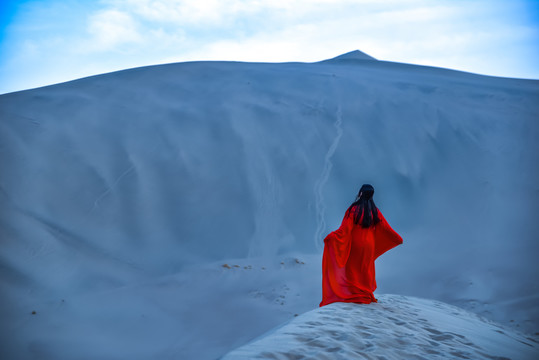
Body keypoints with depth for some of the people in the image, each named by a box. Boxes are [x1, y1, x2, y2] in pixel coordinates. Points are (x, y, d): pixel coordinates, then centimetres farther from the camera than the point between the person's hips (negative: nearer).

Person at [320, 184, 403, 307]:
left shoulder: (354, 209, -14)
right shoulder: (375, 211, 0)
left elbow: (346, 227, -20)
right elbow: (385, 227, 6)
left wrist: (331, 236, -21)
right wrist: (398, 239, 19)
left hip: (354, 244, -4)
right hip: (369, 244, 4)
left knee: (353, 269, 5)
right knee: (366, 269, 16)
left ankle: (354, 294, 1)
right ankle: (367, 295, 19)